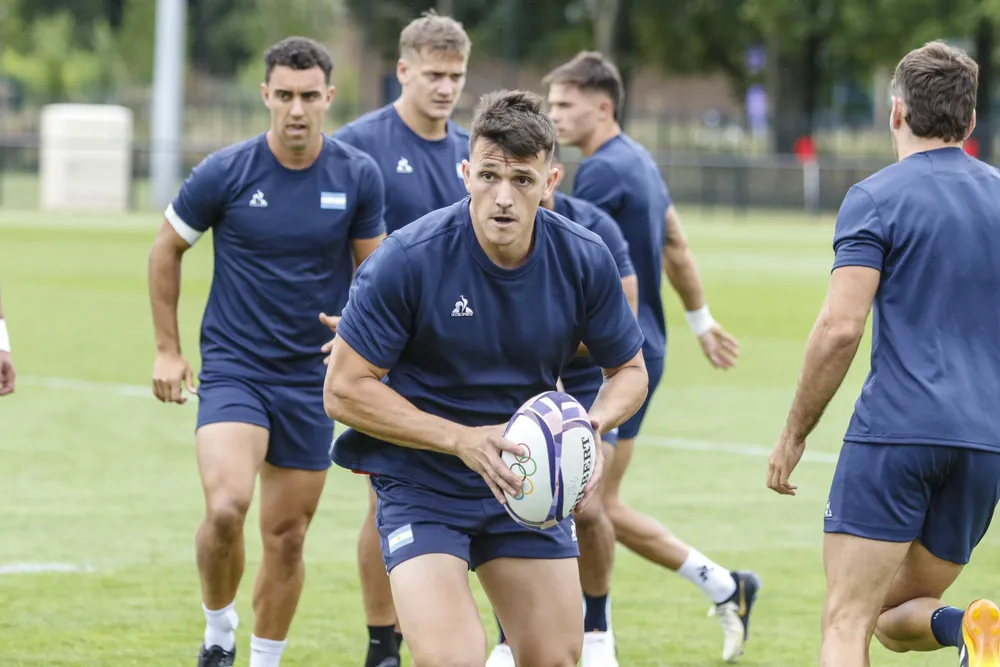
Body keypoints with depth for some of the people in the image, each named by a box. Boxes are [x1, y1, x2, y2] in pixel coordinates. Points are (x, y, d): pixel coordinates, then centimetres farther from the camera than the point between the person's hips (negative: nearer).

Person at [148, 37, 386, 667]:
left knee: (287, 535, 7)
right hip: (234, 370, -2)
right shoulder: (226, 172, -9)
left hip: (313, 378, 2)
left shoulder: (358, 175, -4)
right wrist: (167, 349, 6)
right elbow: (167, 250, 5)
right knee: (226, 508, -22)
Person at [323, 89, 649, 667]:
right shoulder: (408, 258, -20)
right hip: (422, 483, -4)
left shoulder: (586, 260, -9)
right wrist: (463, 440, -24)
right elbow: (345, 390, -16)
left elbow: (629, 370, 6)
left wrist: (593, 425, -17)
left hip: (529, 483, 4)